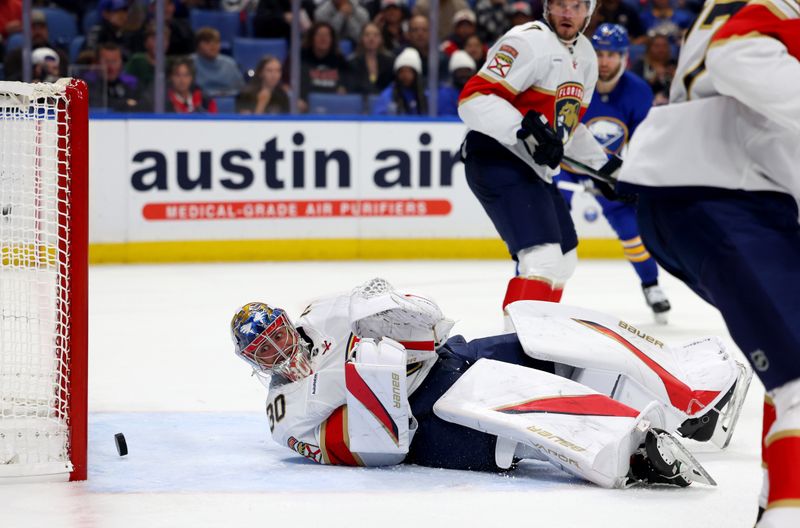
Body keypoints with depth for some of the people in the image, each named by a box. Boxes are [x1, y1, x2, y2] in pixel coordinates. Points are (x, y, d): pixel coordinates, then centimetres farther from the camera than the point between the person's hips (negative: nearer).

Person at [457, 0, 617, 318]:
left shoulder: (585, 56, 14)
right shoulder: (529, 42, -16)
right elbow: (474, 99, -24)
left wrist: (604, 165, 22)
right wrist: (525, 130, -36)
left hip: (535, 167, 10)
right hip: (497, 160, -10)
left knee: (562, 260, 21)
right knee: (543, 257, -23)